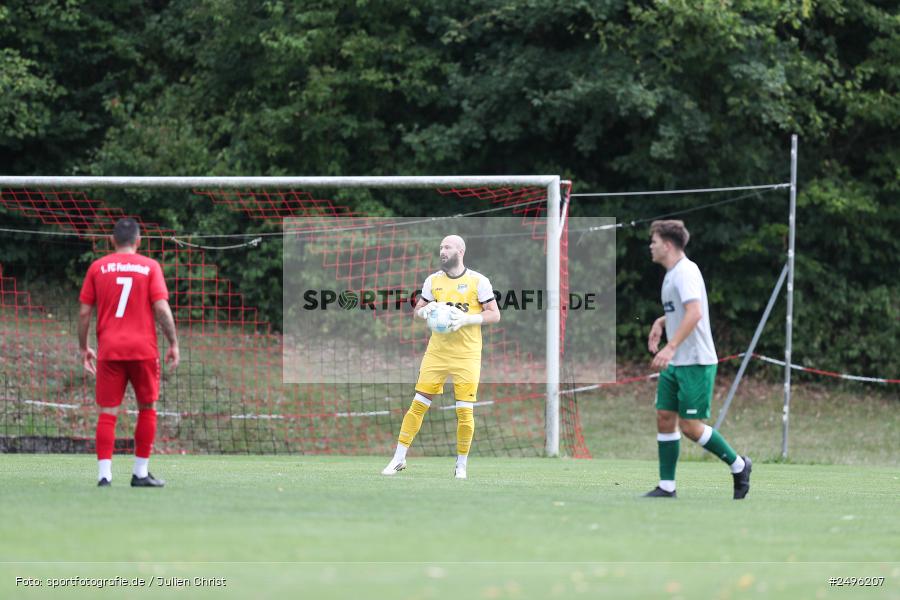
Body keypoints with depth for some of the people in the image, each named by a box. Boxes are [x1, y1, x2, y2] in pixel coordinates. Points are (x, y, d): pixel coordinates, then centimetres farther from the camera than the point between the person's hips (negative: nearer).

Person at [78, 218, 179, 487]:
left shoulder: (97, 267, 6)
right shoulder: (150, 266, 2)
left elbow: (84, 312, 4)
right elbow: (162, 308, -7)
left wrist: (84, 348, 14)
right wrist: (174, 343, 1)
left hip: (109, 351, 1)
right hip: (143, 349, -1)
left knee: (107, 412, 1)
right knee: (147, 408, 12)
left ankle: (104, 473, -10)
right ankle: (140, 473, 12)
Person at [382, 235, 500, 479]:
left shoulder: (478, 281, -3)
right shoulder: (433, 280, 8)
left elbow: (494, 314, -3)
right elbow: (417, 312, 15)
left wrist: (467, 319, -17)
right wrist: (425, 311, -9)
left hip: (467, 356, -3)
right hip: (437, 352, 3)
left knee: (465, 411, -4)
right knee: (418, 404, 0)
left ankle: (461, 464, 11)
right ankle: (399, 458, 8)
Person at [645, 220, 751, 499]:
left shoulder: (685, 272, -16)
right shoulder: (672, 273, 15)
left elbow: (694, 312, -29)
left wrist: (671, 347, -34)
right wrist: (661, 322, 17)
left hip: (696, 363, -10)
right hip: (675, 363, 10)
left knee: (690, 426, -9)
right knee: (664, 418, 3)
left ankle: (738, 465, 8)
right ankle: (667, 486, 4)